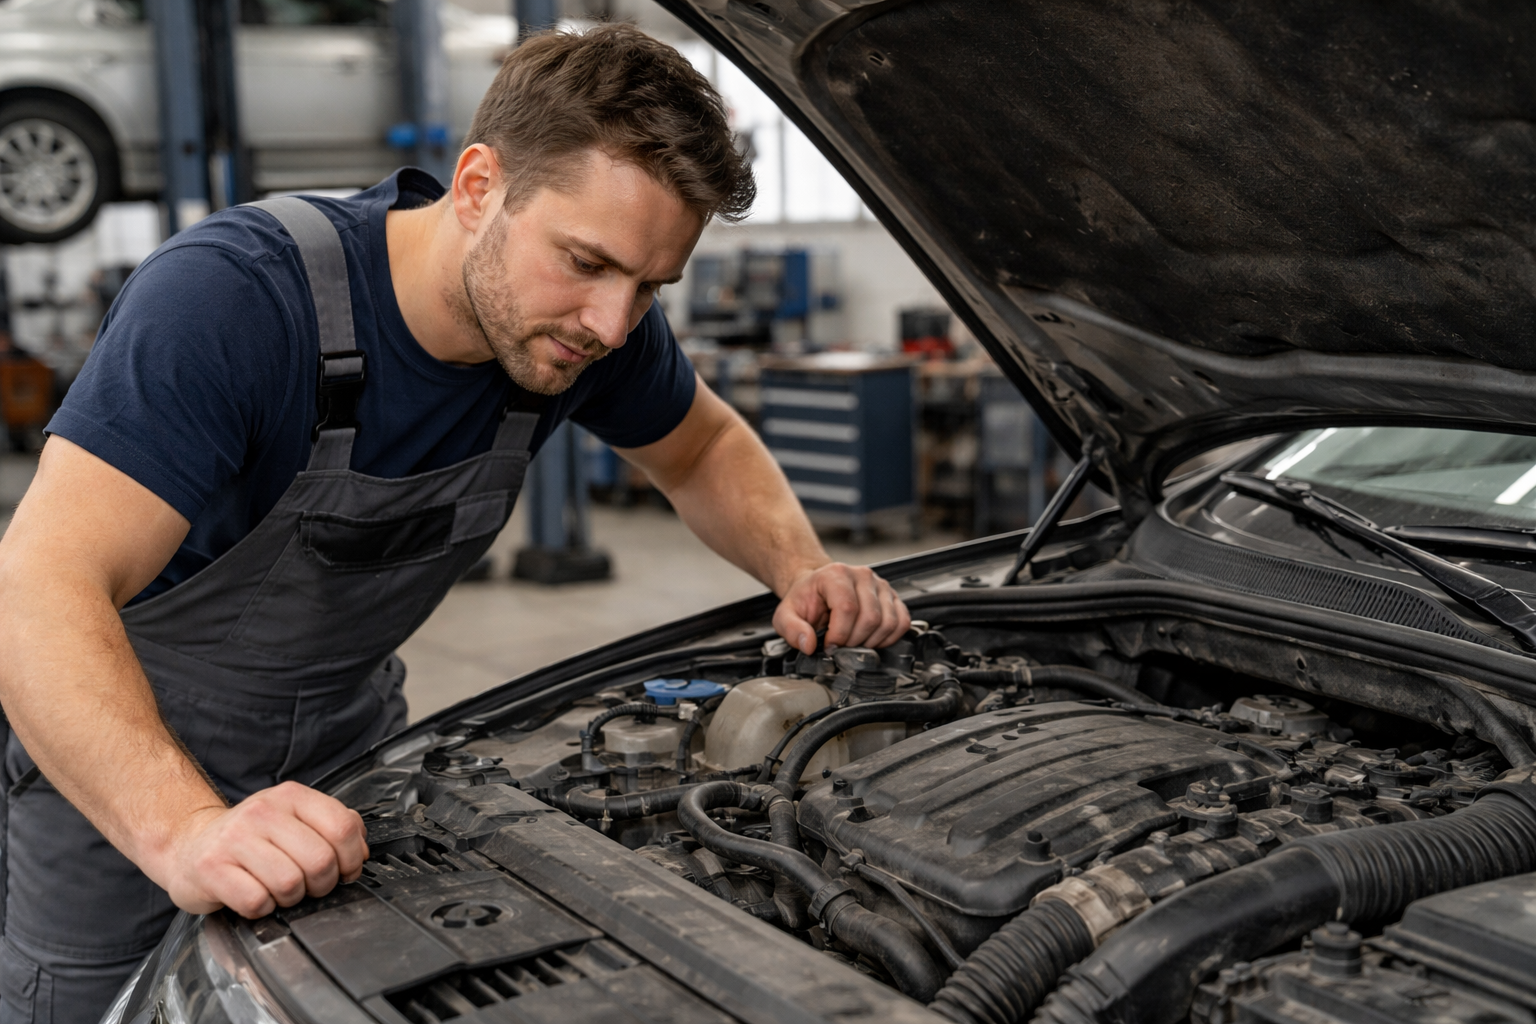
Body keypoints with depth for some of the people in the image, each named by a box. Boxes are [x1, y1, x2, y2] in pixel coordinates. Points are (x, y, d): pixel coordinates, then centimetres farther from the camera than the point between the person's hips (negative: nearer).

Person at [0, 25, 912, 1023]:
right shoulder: (229, 297, -33)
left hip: (347, 735, 5)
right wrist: (186, 830, -54)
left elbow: (704, 446, 6)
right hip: (118, 755, -4)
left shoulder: (589, 319, -14)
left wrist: (803, 571, -13)